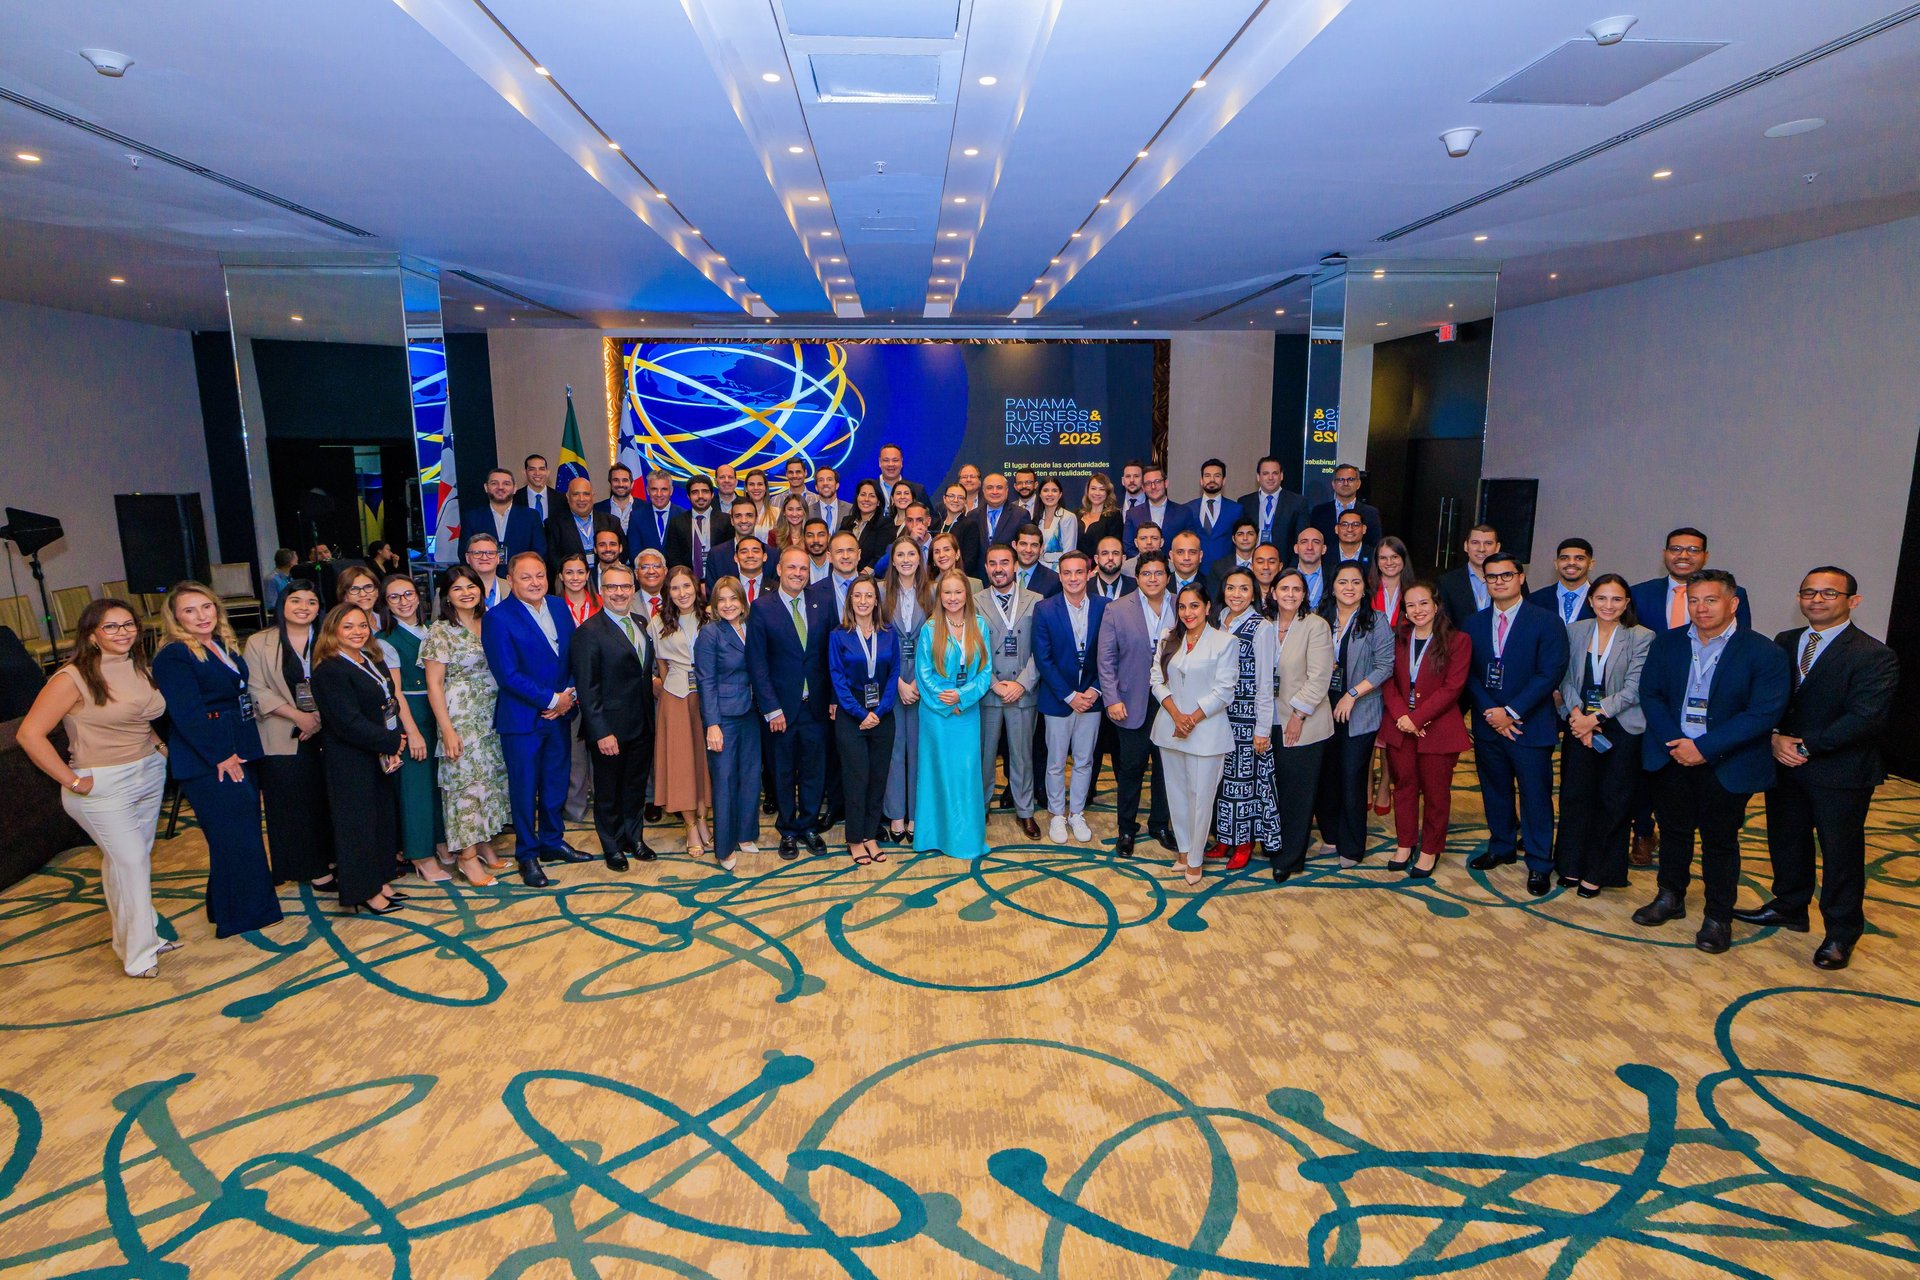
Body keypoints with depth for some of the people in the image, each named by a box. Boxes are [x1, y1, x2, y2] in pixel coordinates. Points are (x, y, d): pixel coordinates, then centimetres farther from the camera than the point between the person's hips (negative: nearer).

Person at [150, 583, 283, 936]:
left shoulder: (224, 646, 12)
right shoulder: (173, 657, -13)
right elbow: (188, 715, -18)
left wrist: (243, 750, 12)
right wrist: (221, 756, -18)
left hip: (240, 753, 9)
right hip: (207, 762, -8)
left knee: (245, 832, 15)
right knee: (234, 837, -2)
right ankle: (241, 917, 11)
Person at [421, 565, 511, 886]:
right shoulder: (440, 631, -8)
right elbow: (434, 684, -10)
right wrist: (447, 730, -14)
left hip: (493, 715, 6)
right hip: (461, 717, -6)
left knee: (493, 776, 10)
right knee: (465, 779, -3)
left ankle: (485, 842, 23)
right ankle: (467, 855, 7)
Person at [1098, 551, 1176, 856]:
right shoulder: (1117, 611, -3)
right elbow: (1106, 659, -3)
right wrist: (1112, 699, -10)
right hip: (1133, 703, -2)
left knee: (1167, 766, 12)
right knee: (1131, 768, 7)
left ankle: (1160, 825, 30)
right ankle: (1126, 828, 24)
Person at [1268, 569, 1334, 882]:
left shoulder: (1317, 626, -8)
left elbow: (1318, 677, -12)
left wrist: (1299, 714, -15)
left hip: (1303, 724, -4)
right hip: (1272, 722, 4)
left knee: (1298, 793, 3)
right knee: (1273, 789, 10)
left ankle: (1290, 858, 15)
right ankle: (1273, 846, 26)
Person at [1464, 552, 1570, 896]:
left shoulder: (1546, 624, -6)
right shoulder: (1473, 624, 6)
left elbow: (1550, 674, -13)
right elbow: (1469, 674, 3)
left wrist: (1511, 712, -16)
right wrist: (1490, 712, -11)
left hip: (1530, 726, -4)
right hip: (1487, 724, 4)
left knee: (1536, 797, 3)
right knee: (1495, 791, 15)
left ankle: (1539, 865, 16)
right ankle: (1502, 848, 32)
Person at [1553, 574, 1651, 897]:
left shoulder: (1641, 637, -7)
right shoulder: (1574, 631, 3)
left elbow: (1632, 690, -11)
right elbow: (1566, 679, 3)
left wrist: (1595, 717, -16)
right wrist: (1576, 714, -11)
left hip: (1621, 727, -2)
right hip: (1579, 723, 3)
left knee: (1612, 800, 5)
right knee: (1574, 794, 7)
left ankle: (1599, 872, 18)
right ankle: (1573, 865, 22)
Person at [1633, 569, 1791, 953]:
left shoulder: (1764, 653, -10)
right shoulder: (1667, 643, 2)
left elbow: (1764, 713, -16)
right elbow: (1650, 694, 0)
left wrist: (1704, 747, -21)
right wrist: (1674, 742, -14)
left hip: (1727, 765, -3)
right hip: (1672, 756, 3)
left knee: (1720, 840, 8)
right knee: (1673, 830, 15)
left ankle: (1718, 917, 22)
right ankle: (1670, 899, 33)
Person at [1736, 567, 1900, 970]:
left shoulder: (1874, 656, -12)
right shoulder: (1784, 643, 6)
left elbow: (1865, 719, -19)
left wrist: (1805, 746, -20)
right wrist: (1775, 738, -13)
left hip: (1841, 773, -5)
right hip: (1784, 766, 5)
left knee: (1841, 853, 8)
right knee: (1786, 841, 18)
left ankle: (1841, 933, 24)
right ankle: (1789, 908, 38)